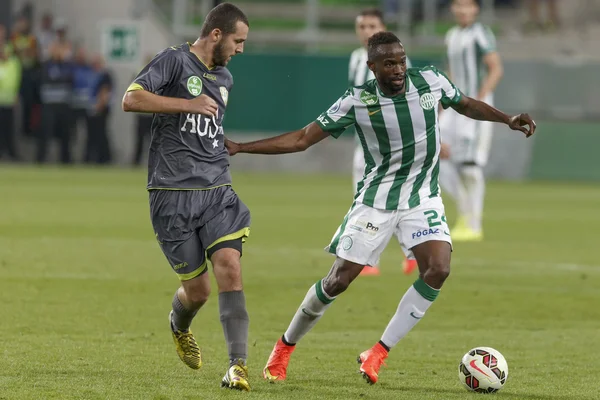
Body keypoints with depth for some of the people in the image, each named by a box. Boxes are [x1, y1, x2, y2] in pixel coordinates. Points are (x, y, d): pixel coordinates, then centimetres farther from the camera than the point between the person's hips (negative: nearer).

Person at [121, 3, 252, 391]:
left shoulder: (225, 79, 19)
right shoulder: (175, 60, -4)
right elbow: (131, 99, -16)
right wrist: (188, 104, -17)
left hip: (217, 191, 5)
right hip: (174, 194, -5)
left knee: (229, 268, -17)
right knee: (198, 289, 1)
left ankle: (238, 365, -18)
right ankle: (179, 327, 37)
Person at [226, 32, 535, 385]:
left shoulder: (431, 81, -8)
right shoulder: (357, 101, -14)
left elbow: (467, 105, 13)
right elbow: (302, 139, -9)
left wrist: (508, 119, 0)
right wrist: (239, 147, -15)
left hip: (423, 197, 2)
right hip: (376, 198, -2)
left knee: (438, 270, -21)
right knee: (339, 280, -4)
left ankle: (378, 353, -10)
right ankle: (285, 348, 18)